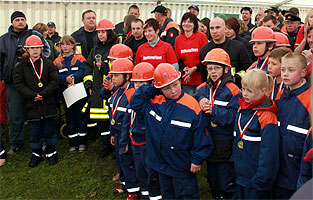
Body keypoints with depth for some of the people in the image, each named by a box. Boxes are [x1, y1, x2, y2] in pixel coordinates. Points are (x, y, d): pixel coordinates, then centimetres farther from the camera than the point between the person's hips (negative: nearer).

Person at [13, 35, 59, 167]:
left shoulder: (48, 63, 4)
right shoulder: (21, 66, 3)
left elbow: (54, 81, -3)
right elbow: (18, 84, -5)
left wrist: (43, 94, -14)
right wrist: (33, 95, -15)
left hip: (48, 103, 0)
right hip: (31, 105, 0)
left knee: (49, 129, 8)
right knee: (34, 131, 8)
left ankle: (51, 152, 24)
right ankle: (36, 154, 23)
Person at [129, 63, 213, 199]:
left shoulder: (191, 105, -16)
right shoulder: (155, 102, -1)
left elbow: (200, 135, -13)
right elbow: (135, 103, 9)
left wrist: (197, 159, -10)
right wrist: (151, 90, -4)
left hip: (182, 166, -5)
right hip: (162, 162, 5)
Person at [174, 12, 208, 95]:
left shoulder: (201, 36, -4)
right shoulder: (178, 39, 7)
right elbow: (178, 59, 9)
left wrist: (194, 69, -16)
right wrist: (184, 68, -10)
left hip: (200, 79, -3)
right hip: (186, 80, 3)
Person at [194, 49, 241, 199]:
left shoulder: (233, 91, -10)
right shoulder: (203, 89, 8)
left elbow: (233, 116, -17)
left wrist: (213, 110, -25)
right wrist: (201, 102, -17)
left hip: (226, 145, -5)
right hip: (208, 142, 6)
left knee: (227, 183, 4)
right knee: (212, 181, 20)